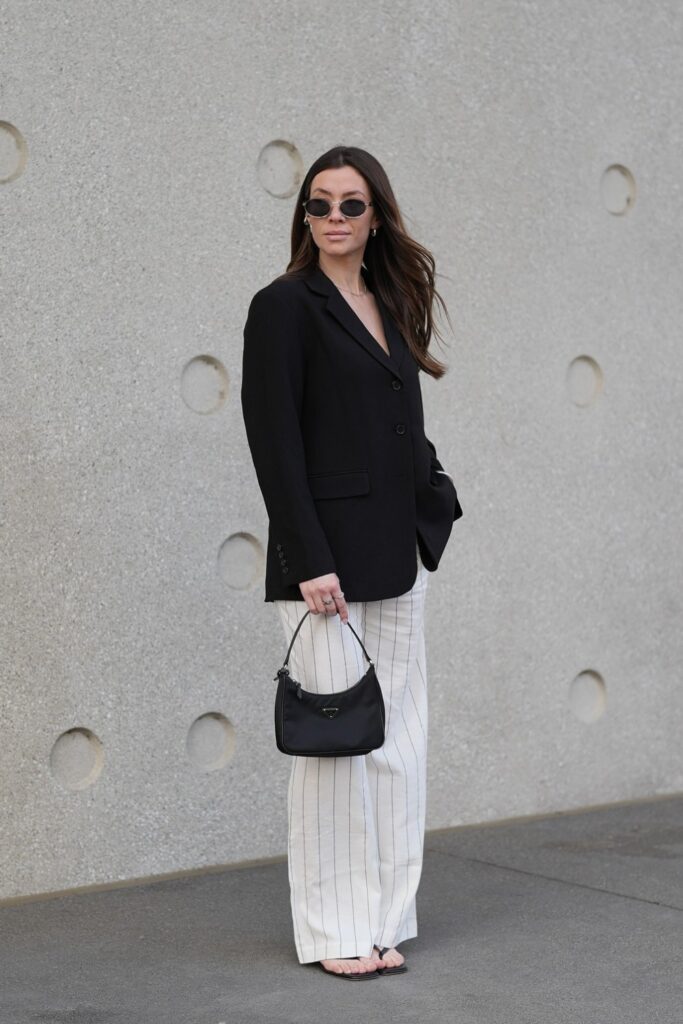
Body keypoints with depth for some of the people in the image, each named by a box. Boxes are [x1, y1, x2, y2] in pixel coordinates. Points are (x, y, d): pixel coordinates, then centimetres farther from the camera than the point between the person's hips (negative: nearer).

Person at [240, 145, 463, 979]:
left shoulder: (389, 307, 15)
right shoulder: (285, 306, -6)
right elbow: (274, 441, -12)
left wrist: (432, 504, 6)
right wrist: (309, 561, -17)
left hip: (397, 559, 7)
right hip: (326, 557, -7)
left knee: (397, 743, 8)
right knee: (335, 740, -2)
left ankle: (382, 920, 18)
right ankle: (334, 933, 9)